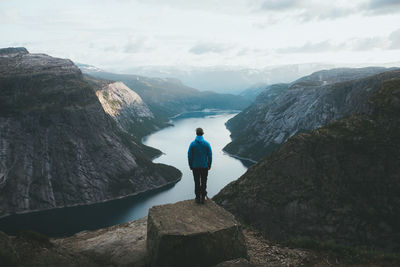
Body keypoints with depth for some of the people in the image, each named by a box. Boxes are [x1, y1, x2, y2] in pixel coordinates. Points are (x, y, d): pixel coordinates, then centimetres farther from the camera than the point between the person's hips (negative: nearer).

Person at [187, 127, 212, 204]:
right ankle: (203, 198, 13)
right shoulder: (207, 144, -9)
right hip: (204, 166, 0)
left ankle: (198, 198, 16)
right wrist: (209, 166, 6)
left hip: (195, 167, 0)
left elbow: (189, 156, -6)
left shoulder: (192, 144, -9)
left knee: (197, 183, 11)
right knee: (203, 182, 10)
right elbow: (210, 156, -6)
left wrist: (190, 166, 6)